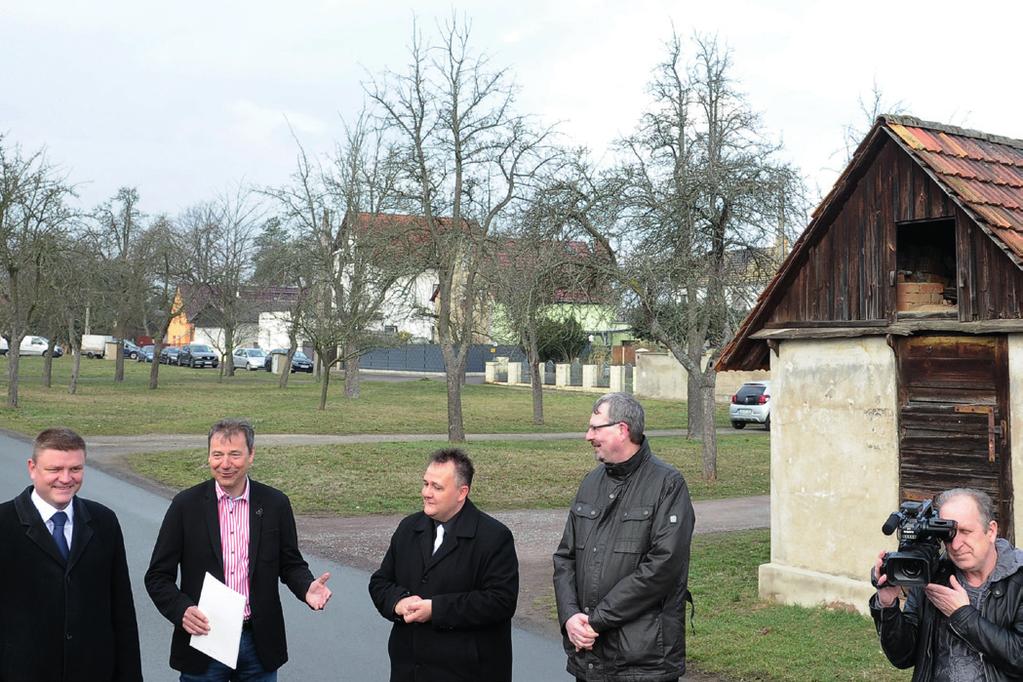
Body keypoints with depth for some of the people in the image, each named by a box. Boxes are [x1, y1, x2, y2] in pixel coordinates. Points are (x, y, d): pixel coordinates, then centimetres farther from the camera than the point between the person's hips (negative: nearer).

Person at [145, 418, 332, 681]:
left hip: (259, 645, 1)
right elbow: (158, 575, -1)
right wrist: (181, 610, -18)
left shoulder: (275, 504, 0)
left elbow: (291, 564, 7)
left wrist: (307, 587, -14)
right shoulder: (186, 505, -4)